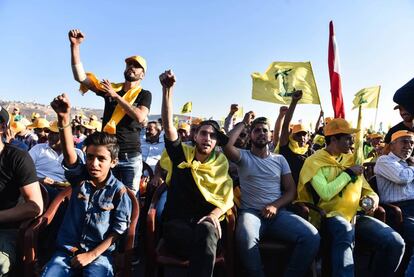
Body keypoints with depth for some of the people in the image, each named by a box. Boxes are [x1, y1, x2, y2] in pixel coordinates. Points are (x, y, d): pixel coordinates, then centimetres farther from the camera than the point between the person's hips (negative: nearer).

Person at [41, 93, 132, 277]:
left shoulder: (118, 190, -10)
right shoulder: (79, 177, -4)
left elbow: (118, 229, -6)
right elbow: (69, 153, -23)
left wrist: (91, 255, -11)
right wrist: (63, 118, -40)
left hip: (99, 253, -2)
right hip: (67, 250, 3)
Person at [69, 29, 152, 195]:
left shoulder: (144, 95, 2)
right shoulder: (110, 88, 10)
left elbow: (140, 117, -16)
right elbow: (80, 77, 3)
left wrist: (116, 96, -11)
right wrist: (75, 46, -5)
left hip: (131, 157, -2)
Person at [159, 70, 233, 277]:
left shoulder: (221, 163, 8)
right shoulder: (182, 154, 5)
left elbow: (228, 200, 6)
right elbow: (168, 125, -9)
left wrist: (214, 215, -15)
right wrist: (167, 89, -20)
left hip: (205, 221, 2)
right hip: (176, 221, -1)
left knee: (206, 232, -36)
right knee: (205, 247, -34)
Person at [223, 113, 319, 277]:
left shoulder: (280, 159, 17)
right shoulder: (244, 157, 7)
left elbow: (291, 190, 12)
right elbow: (227, 145, -16)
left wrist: (275, 205, -9)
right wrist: (244, 123, -1)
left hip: (278, 212, 3)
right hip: (251, 212, -3)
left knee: (311, 236, -23)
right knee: (245, 237, -38)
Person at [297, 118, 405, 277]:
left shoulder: (351, 159, 15)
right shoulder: (315, 161, -6)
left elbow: (366, 189, 21)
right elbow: (326, 194, -20)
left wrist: (372, 199, -3)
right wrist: (348, 173, -9)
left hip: (356, 215, 6)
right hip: (331, 217, -6)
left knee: (395, 243, -14)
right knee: (345, 231, -39)